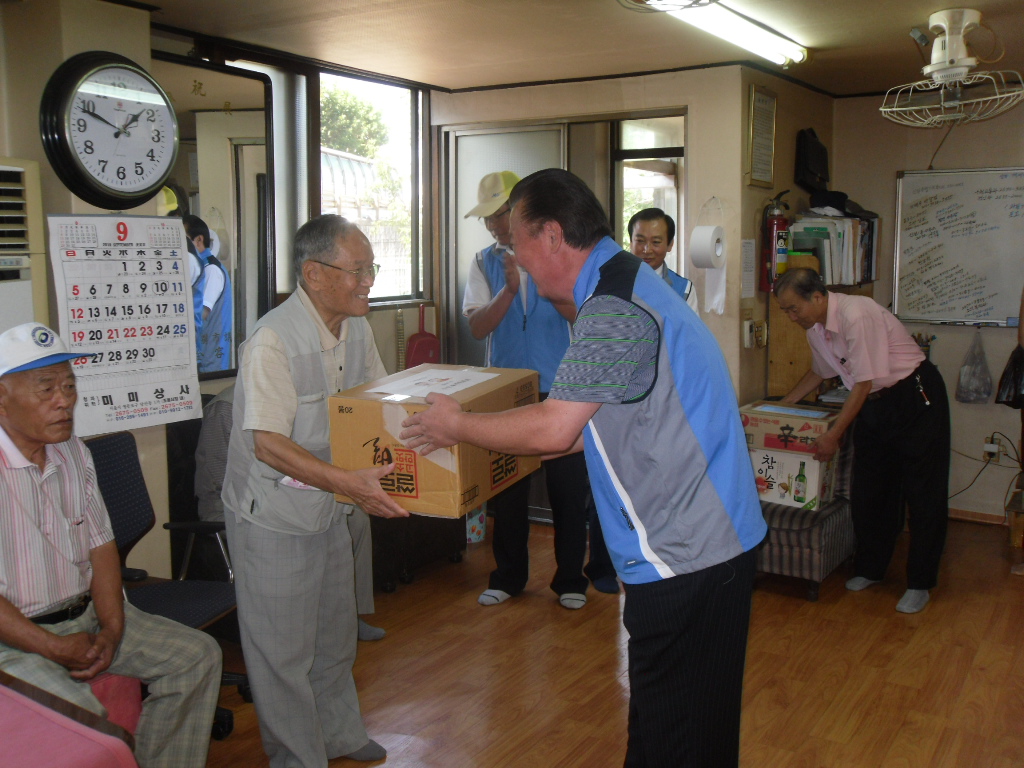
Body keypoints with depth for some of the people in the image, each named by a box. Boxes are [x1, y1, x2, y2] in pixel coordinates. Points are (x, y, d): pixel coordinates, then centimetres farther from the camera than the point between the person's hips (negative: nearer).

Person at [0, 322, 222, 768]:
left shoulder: (74, 452, 6)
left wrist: (111, 630, -3)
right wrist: (55, 648, -19)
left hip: (86, 615, 7)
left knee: (197, 655, 0)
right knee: (78, 715, -32)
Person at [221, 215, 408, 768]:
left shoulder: (356, 328, 1)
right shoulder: (273, 339, -26)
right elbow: (267, 443, -30)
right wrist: (347, 480, -40)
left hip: (328, 506, 8)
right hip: (272, 516, -8)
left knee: (336, 635, 22)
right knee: (284, 650, 5)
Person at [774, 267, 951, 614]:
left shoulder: (856, 315, -28)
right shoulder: (815, 326, -1)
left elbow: (864, 383, -25)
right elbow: (820, 371, 20)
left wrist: (834, 435, -21)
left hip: (915, 397, -8)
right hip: (873, 404, 8)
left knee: (923, 494, 0)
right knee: (868, 493, 11)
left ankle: (920, 584, 9)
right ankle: (870, 569, 25)